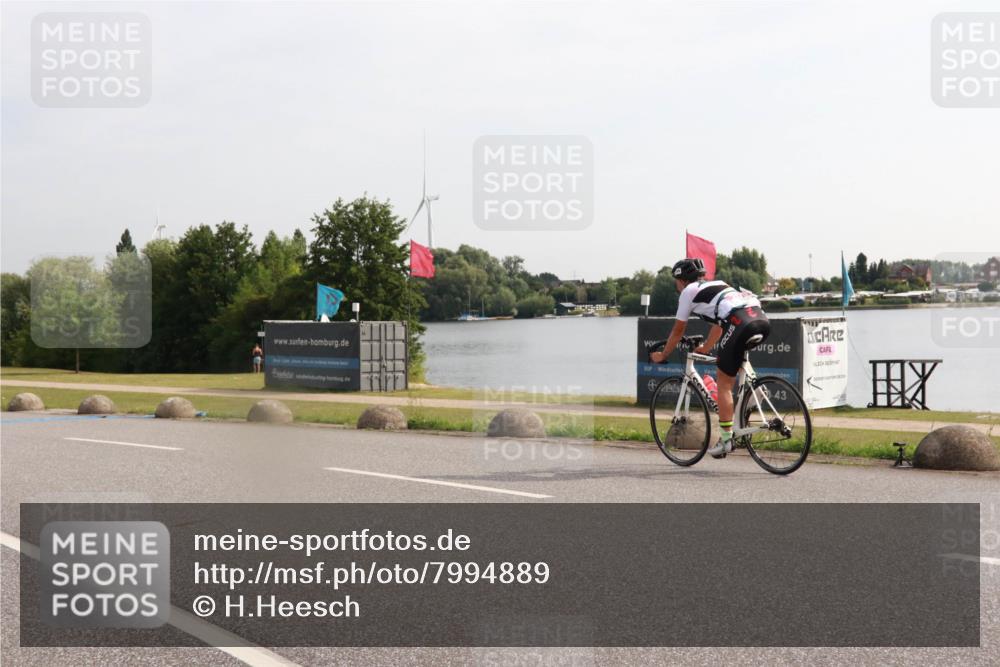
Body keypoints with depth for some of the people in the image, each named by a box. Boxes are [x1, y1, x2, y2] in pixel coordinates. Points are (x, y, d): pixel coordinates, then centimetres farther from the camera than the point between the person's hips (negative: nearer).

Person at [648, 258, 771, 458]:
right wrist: (705, 349, 59)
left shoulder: (689, 291, 17)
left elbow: (678, 330, 24)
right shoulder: (716, 284, 37)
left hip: (740, 323, -7)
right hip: (763, 319, 7)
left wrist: (662, 355, 38)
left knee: (724, 383, 3)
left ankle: (726, 439, 2)